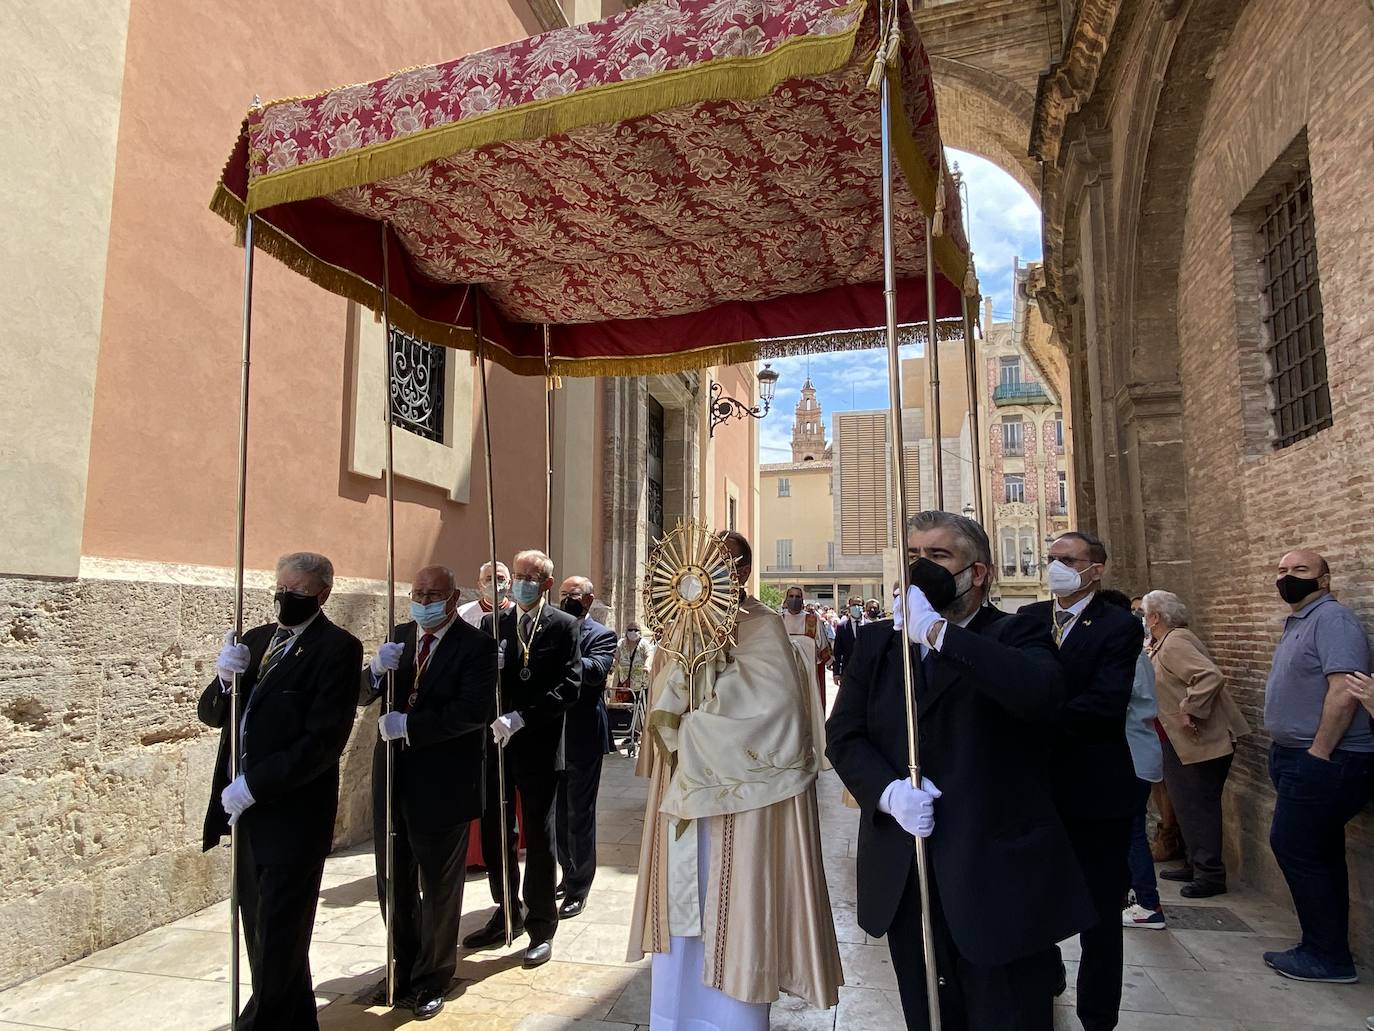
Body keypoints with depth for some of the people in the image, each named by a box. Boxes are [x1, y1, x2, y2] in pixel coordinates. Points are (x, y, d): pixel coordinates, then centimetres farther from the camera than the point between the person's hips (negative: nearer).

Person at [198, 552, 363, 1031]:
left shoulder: (337, 648, -12)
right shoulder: (255, 639, 10)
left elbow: (324, 741, -17)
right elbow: (211, 714, 10)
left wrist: (254, 785, -17)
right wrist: (225, 679, -10)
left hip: (293, 815, -7)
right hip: (245, 807, 7)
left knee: (278, 936, 5)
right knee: (261, 930, 18)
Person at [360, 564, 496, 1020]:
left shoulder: (476, 645, -12)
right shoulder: (400, 636, 6)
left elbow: (476, 709, -24)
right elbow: (363, 696, 5)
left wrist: (410, 724, -24)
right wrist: (377, 670, -17)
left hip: (443, 781, -5)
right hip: (393, 777, 6)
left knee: (439, 886, 12)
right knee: (394, 881, 18)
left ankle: (432, 979, 32)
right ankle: (405, 969, 39)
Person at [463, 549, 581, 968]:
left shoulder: (563, 626, -5)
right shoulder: (491, 624, 6)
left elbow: (569, 685, -13)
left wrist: (521, 718, -21)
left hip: (539, 745, -4)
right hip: (495, 742, 4)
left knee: (539, 837, 7)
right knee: (494, 832, 14)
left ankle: (541, 928, 21)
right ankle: (506, 914, 33)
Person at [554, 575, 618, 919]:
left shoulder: (601, 636, -6)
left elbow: (597, 671, -25)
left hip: (582, 739, -5)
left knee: (580, 816, 5)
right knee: (559, 813, 17)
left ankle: (578, 889, 17)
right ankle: (569, 876, 34)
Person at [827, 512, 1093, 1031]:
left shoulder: (1018, 634, -5)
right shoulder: (876, 641, 8)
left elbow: (1042, 692, -28)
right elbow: (843, 735, 3)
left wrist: (937, 632, -27)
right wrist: (888, 790, -16)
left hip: (999, 879, -4)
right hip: (905, 880, 4)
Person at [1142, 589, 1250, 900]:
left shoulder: (1174, 643, -19)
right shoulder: (1164, 644, 12)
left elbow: (1211, 676, -31)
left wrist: (1189, 712, -26)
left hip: (1201, 741, -10)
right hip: (1180, 743, 10)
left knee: (1199, 807, -1)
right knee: (1188, 805, 17)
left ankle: (1210, 875, 9)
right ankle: (1194, 865, 28)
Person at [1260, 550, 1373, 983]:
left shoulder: (1332, 618, -15)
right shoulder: (1298, 624, 17)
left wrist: (1318, 753, -22)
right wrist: (1286, 753, 16)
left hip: (1322, 761, -10)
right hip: (1298, 758, 10)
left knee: (1294, 846, -6)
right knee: (1318, 855, 14)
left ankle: (1328, 956, 6)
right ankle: (1327, 951, 24)